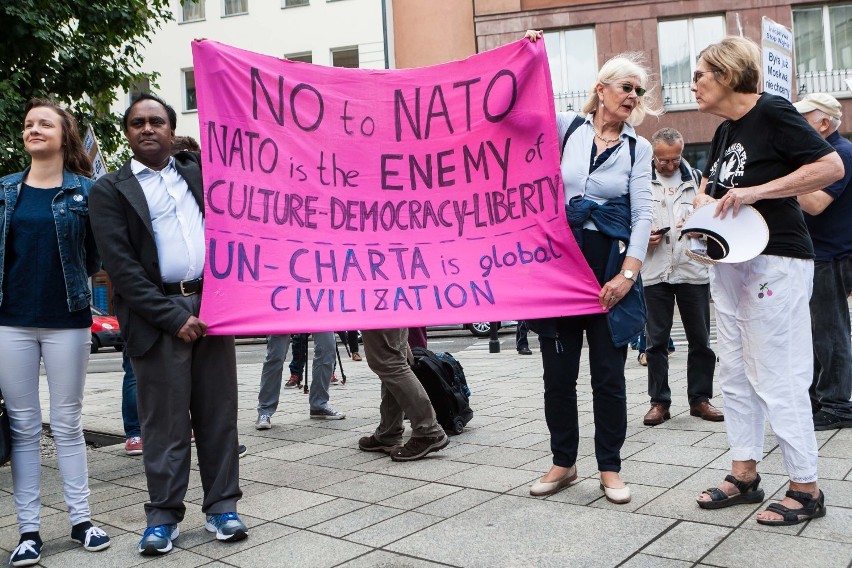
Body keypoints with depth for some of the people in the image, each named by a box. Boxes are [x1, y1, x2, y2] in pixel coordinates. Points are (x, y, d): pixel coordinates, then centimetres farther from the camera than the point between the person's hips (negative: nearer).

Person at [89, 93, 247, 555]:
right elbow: (121, 266, -5)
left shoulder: (198, 169, 15)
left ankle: (221, 506, 17)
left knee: (218, 414, 6)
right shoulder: (110, 190, 4)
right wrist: (174, 316, -11)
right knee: (165, 421, 2)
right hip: (157, 315, -3)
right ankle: (163, 516, 15)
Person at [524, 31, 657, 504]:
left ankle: (610, 468, 20)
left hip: (610, 264, 0)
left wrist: (628, 274, -10)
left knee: (609, 373, 4)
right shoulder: (566, 128, 6)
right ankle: (564, 462, 23)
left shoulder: (638, 148, 8)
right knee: (558, 371, 6)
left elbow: (642, 215, 1)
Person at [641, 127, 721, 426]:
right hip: (654, 272, -2)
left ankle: (700, 398, 20)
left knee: (700, 339, 8)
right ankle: (659, 401, 15)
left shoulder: (695, 180, 8)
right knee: (656, 340, 5)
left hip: (693, 270, 2)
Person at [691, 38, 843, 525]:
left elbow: (832, 166, -18)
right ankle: (745, 476, 22)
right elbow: (706, 188, 24)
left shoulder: (773, 113, -11)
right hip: (730, 264, 9)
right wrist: (705, 209, 1)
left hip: (775, 262, -9)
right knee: (736, 376, 12)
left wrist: (756, 192, -22)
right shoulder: (724, 132, 14)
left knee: (778, 379, -5)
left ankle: (806, 489, 8)